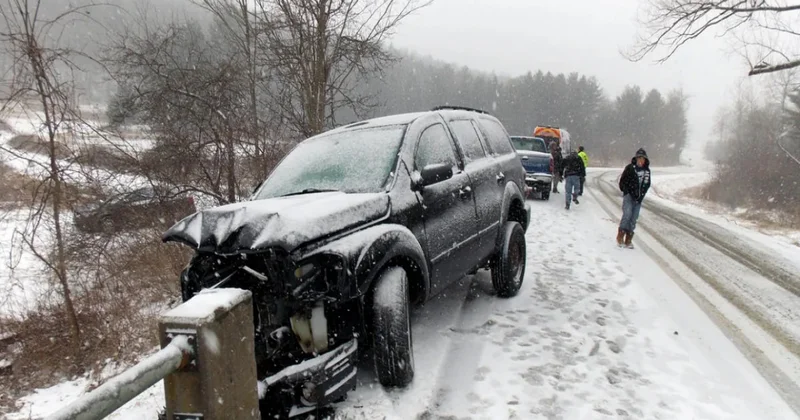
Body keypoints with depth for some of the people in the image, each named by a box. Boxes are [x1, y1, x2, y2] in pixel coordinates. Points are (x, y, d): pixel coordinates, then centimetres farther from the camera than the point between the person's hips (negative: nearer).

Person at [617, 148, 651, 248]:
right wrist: (628, 193, -8)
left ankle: (628, 240, 10)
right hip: (629, 196, -4)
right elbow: (622, 182, -3)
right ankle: (620, 237, -6)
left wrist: (641, 195, 3)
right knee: (627, 214, -19)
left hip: (638, 198, 4)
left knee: (634, 218, 4)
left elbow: (647, 184, 14)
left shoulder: (647, 171, 6)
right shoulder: (630, 168, -7)